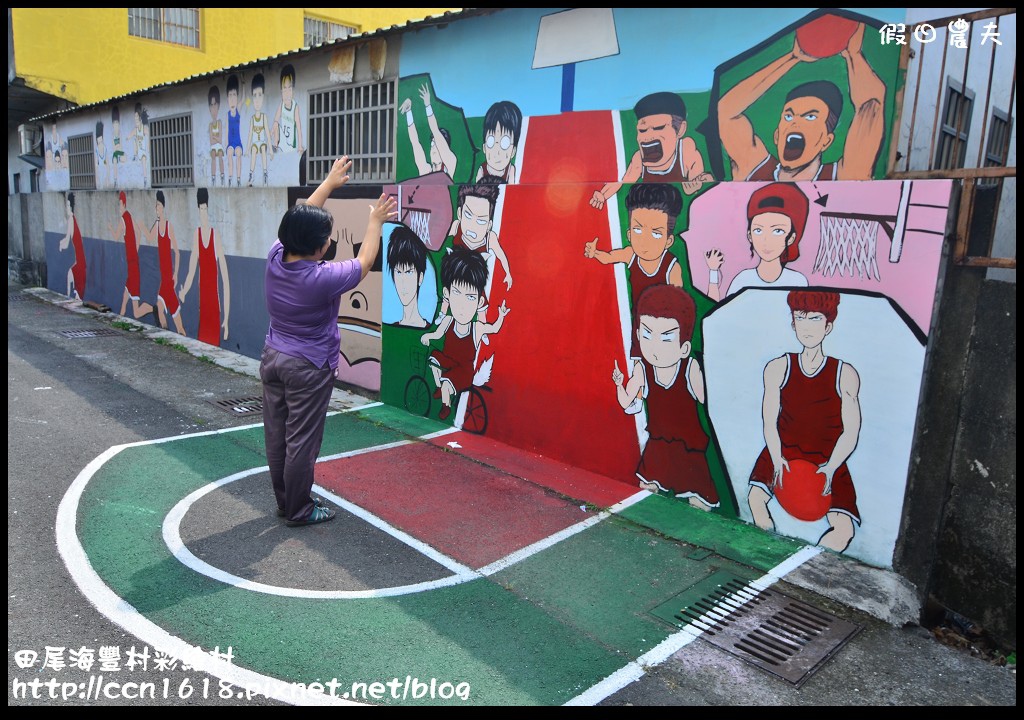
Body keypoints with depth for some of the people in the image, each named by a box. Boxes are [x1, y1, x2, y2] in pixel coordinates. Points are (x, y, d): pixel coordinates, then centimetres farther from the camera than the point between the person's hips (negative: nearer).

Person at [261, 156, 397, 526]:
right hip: (307, 369, -7)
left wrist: (329, 183, 18)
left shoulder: (275, 257, -7)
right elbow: (363, 263, -7)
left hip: (272, 357, 8)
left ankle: (284, 501, 29)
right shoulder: (323, 278, -24)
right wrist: (375, 222, 7)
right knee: (302, 441, 4)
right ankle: (298, 511, 17)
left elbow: (299, 221, 10)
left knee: (276, 435, 14)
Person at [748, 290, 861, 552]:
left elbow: (850, 433, -2)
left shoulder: (845, 375, 0)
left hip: (828, 461, 0)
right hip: (783, 452, 0)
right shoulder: (778, 368, 3)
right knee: (755, 498, -29)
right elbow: (770, 421, -2)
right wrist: (777, 460, -17)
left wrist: (830, 469, -16)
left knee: (844, 529, -23)